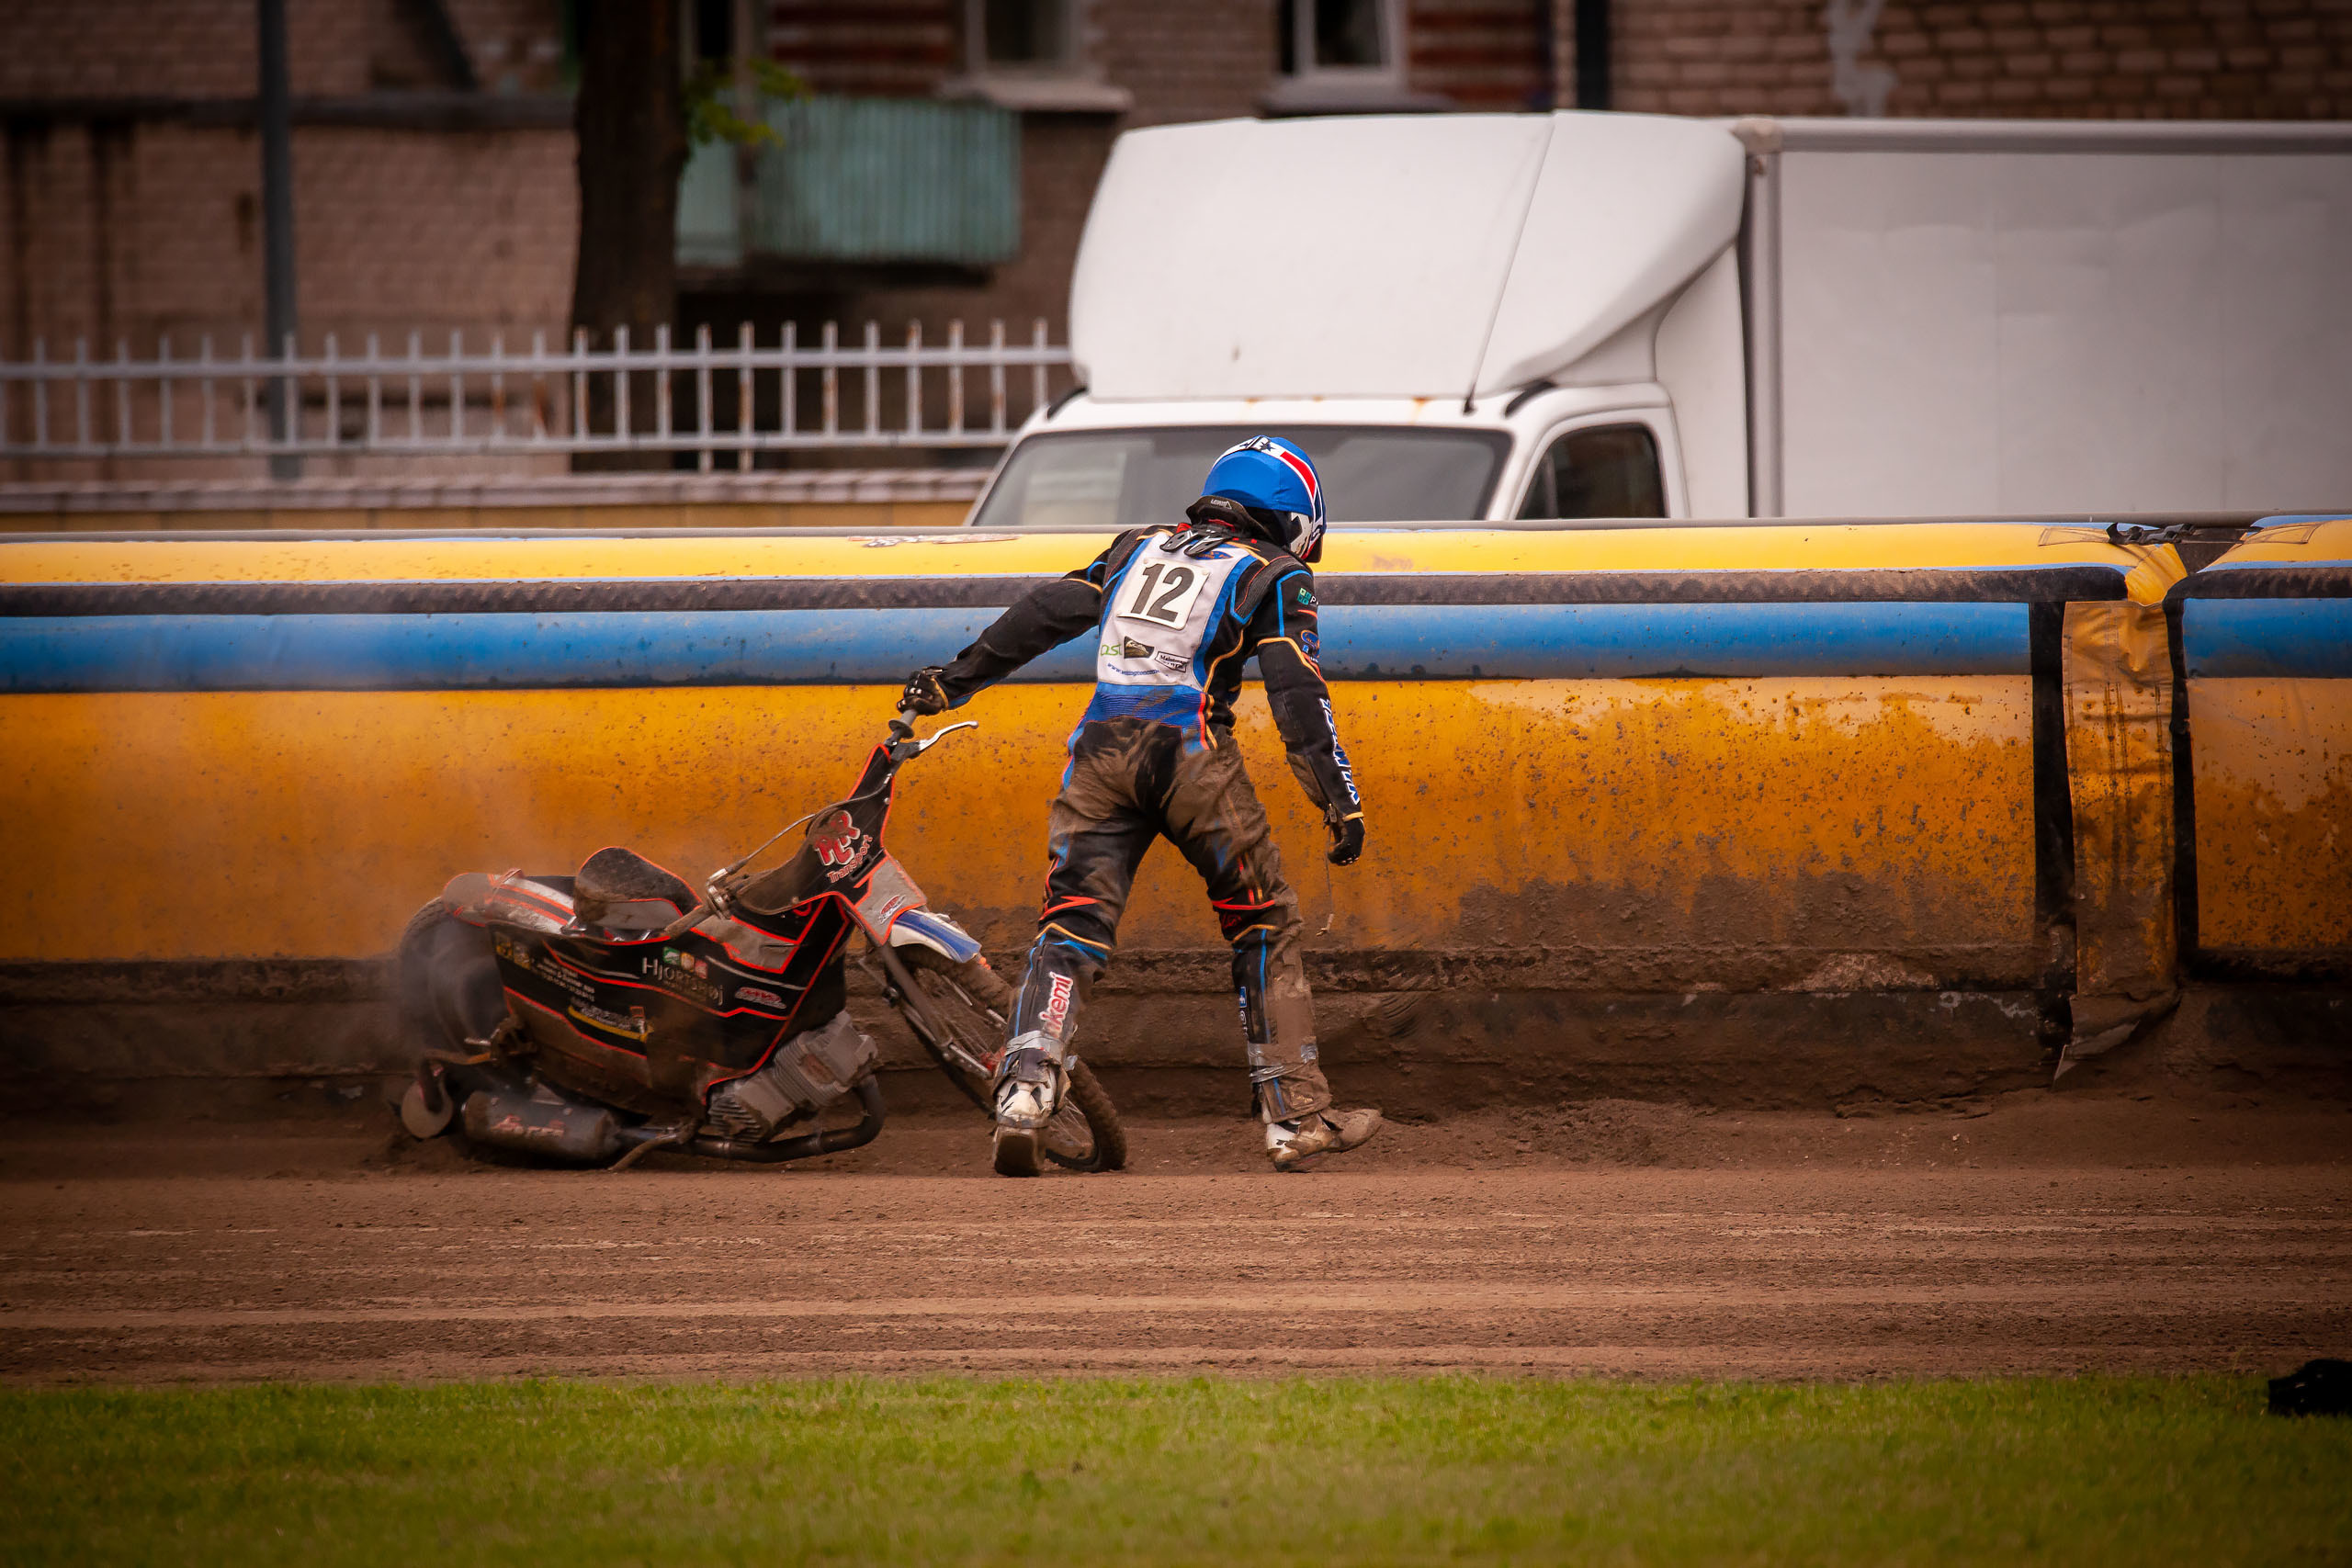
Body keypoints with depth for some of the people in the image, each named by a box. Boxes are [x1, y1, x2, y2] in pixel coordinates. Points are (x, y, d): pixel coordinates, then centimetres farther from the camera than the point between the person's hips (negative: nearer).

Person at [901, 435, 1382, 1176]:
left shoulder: (1139, 548, 23)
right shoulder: (1274, 576, 11)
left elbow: (1042, 615, 20)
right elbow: (1297, 693, 0)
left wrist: (954, 679, 26)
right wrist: (1339, 802, -2)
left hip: (1101, 747, 4)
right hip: (1188, 752, -3)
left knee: (1072, 927, 0)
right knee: (1265, 927, 10)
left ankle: (1024, 1087, -22)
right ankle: (1296, 1116, 10)